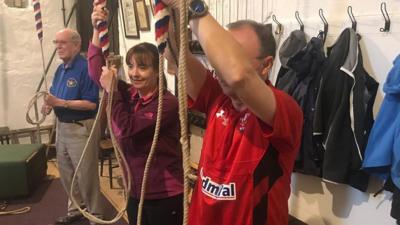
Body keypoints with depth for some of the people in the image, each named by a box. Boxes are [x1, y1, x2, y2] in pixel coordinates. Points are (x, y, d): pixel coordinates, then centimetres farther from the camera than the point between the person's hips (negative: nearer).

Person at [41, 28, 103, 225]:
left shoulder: (85, 68, -18)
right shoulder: (60, 69, 10)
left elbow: (91, 104, -23)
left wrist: (60, 103, -25)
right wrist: (49, 104, -4)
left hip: (81, 128, -9)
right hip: (62, 126, 9)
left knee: (86, 175, 1)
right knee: (66, 173, 19)